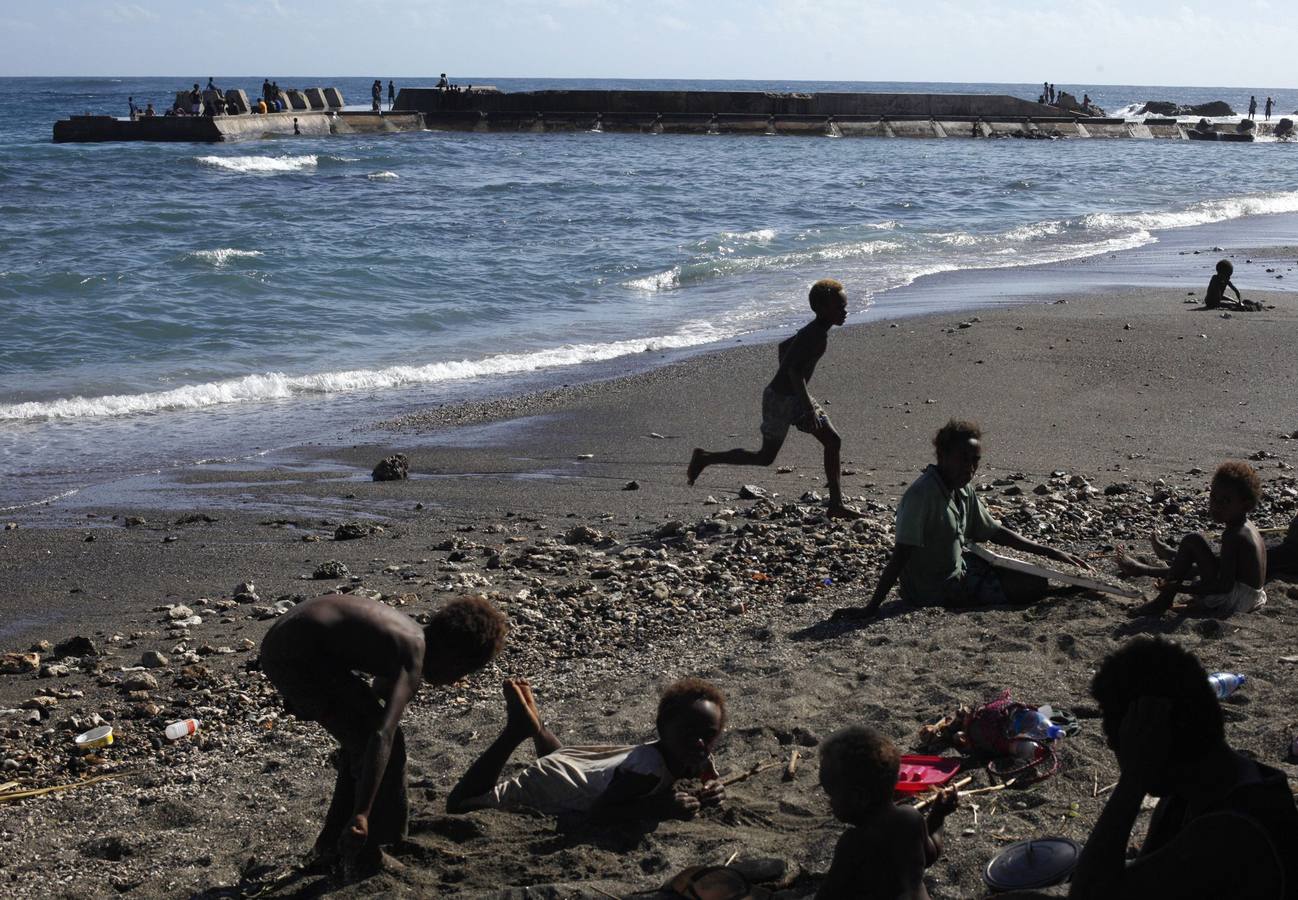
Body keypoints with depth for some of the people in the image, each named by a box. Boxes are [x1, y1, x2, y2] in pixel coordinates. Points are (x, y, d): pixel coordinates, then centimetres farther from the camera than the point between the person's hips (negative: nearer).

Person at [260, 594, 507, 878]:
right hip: (299, 658, -10)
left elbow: (380, 693, 36)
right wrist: (361, 813, -33)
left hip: (278, 645, 10)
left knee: (362, 738, 21)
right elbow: (382, 736, -29)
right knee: (383, 742, -4)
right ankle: (361, 857, 4)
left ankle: (331, 845, 28)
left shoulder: (410, 633, 15)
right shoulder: (412, 662, -15)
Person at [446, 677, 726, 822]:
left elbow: (711, 781, -2)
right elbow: (595, 813, -41)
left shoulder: (699, 758, -22)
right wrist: (658, 808, -48)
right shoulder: (649, 769, -43)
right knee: (458, 804, 0)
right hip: (550, 781, -8)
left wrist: (711, 792, -26)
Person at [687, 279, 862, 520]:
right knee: (766, 457, 2)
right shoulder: (813, 336, -22)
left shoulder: (817, 333, 8)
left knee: (833, 441, 2)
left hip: (793, 397, 10)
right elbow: (794, 369, -32)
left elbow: (783, 345, 22)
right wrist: (808, 407, -33)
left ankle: (836, 505, 5)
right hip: (780, 399, -10)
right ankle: (705, 458, 16)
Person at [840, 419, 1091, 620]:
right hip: (936, 590, -9)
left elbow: (995, 532, 14)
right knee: (1033, 586, -9)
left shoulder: (964, 491, 2)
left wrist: (1051, 553, 12)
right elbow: (901, 554, -29)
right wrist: (871, 608, -31)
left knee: (1036, 577, 14)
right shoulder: (922, 494, -25)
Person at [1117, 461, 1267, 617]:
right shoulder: (1247, 527, 9)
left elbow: (1225, 585, -26)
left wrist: (1180, 588, -21)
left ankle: (1163, 601, -1)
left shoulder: (1232, 536, -21)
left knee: (1192, 541, -11)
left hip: (1232, 601, -10)